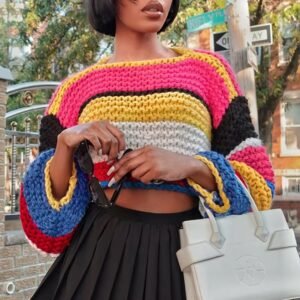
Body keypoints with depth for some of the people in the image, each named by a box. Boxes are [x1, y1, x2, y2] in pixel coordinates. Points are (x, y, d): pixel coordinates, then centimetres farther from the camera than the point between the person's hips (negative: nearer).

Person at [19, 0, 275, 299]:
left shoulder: (207, 70, 4)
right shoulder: (75, 89, 6)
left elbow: (257, 182, 1)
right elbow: (50, 207, 4)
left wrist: (192, 166, -17)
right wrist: (64, 142, -13)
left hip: (190, 251, 0)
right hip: (102, 252, 1)